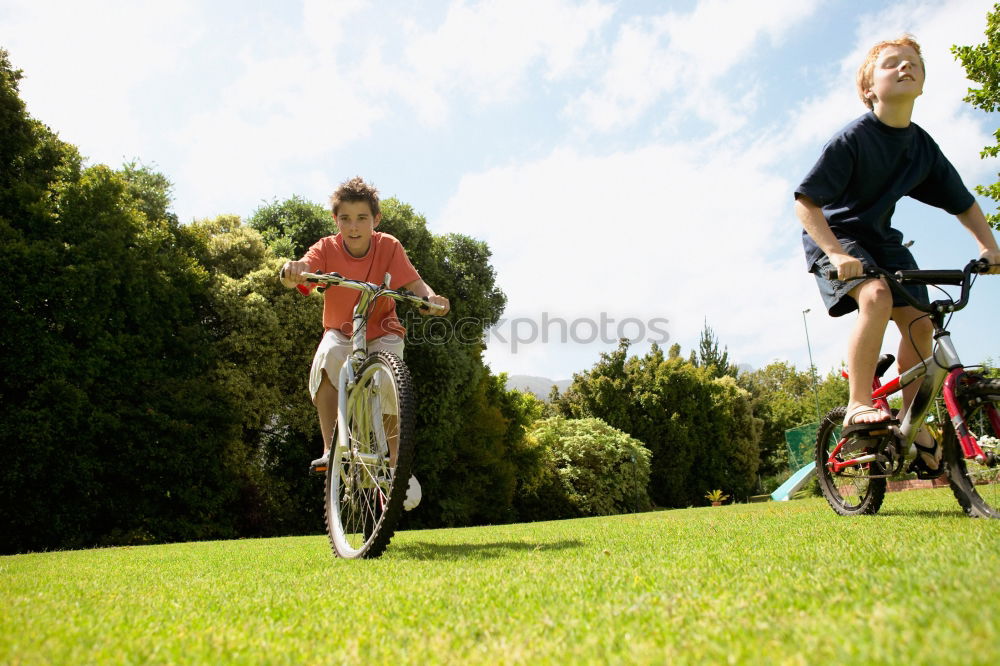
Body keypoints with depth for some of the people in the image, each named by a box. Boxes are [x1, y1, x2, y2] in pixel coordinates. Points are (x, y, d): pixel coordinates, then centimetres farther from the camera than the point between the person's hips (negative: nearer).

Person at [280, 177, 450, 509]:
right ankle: (330, 449, -20)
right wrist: (291, 271, -57)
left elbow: (412, 281, -27)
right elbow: (300, 275, -33)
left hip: (382, 330, 0)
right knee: (327, 360, -32)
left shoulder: (389, 247, -16)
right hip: (340, 331, 1)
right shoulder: (326, 248, -16)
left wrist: (431, 297, -50)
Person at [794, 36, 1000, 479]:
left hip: (881, 239, 6)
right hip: (834, 236, -6)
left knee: (919, 322, -4)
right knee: (876, 296, -33)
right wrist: (837, 254, -35)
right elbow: (805, 202, -25)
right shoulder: (852, 139, -20)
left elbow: (963, 202, 11)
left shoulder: (924, 147, -1)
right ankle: (859, 406, -25)